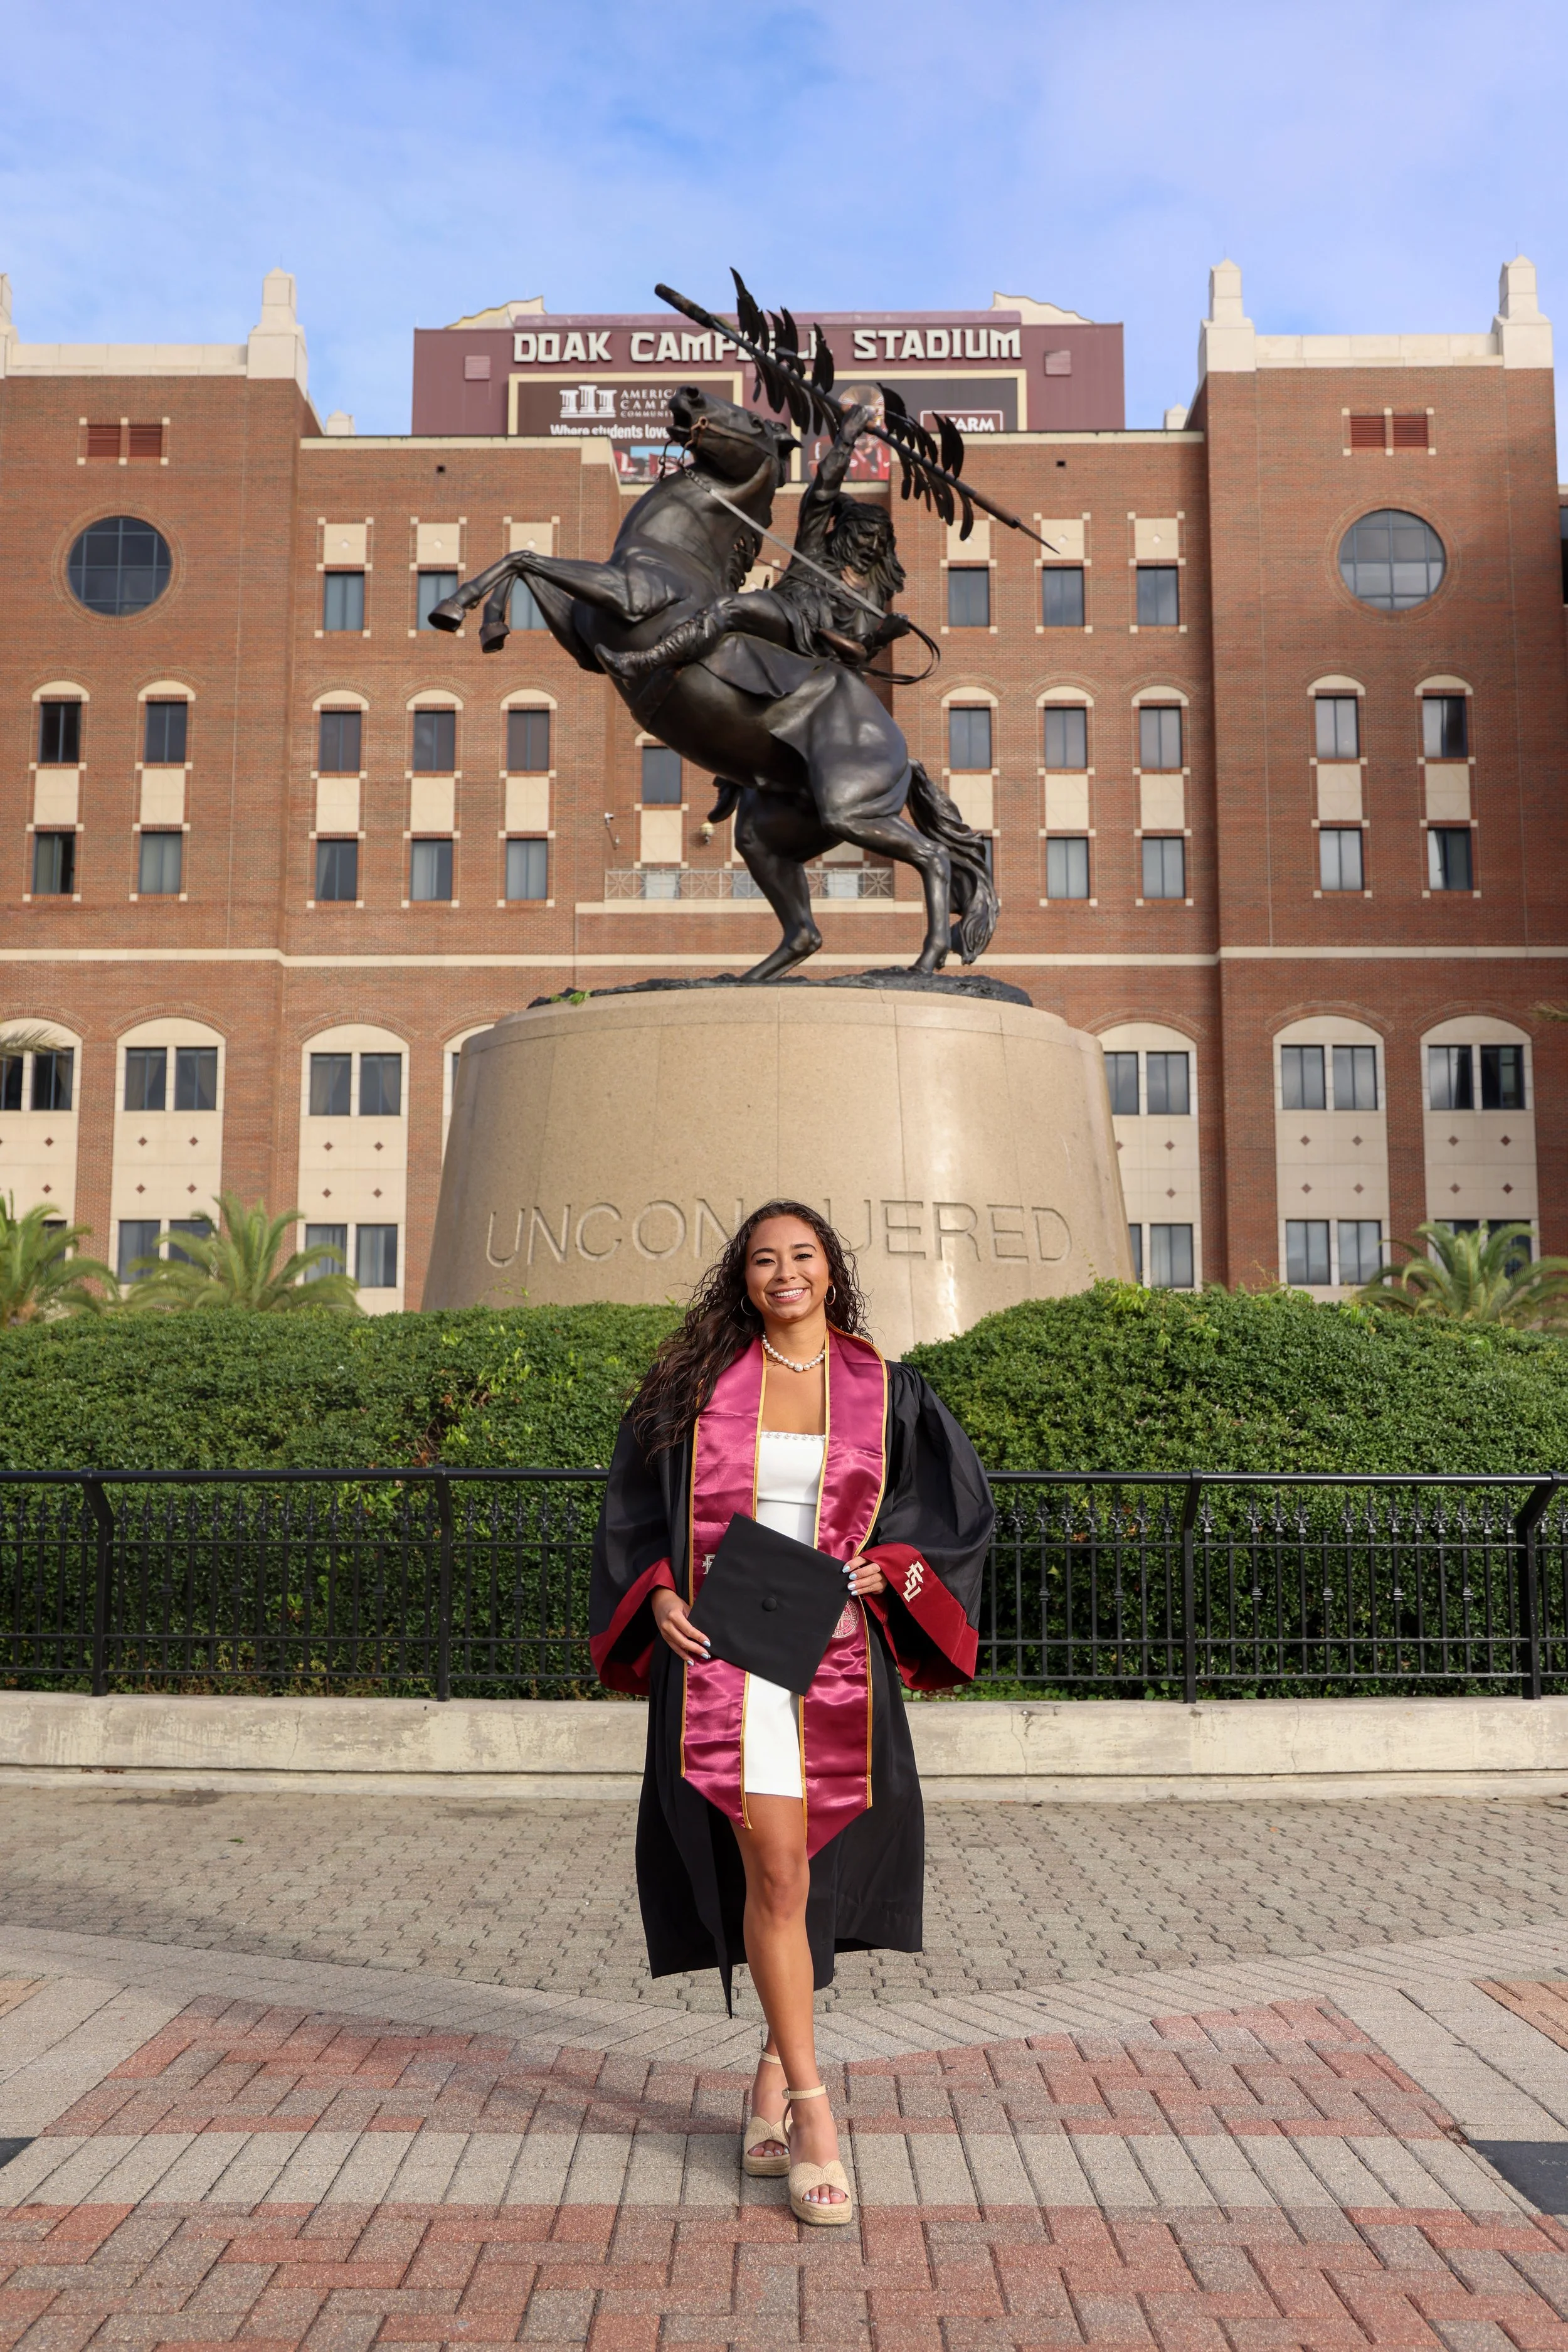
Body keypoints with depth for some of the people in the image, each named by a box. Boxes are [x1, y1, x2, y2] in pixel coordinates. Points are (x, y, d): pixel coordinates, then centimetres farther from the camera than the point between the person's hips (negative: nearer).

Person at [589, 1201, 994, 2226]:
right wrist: (657, 1595, -6)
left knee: (814, 1875, 11)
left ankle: (776, 2075, 32)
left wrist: (888, 1567, -7)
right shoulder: (700, 1382, 4)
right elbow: (637, 1503, 10)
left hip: (837, 1659, 2)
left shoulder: (887, 1391, 6)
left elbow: (960, 1503, 9)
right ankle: (814, 2116, -3)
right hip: (725, 1652, -2)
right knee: (776, 1873, -10)